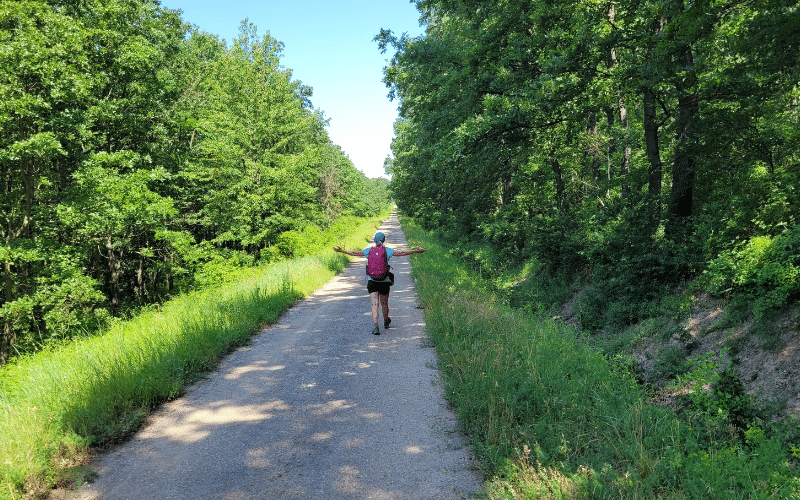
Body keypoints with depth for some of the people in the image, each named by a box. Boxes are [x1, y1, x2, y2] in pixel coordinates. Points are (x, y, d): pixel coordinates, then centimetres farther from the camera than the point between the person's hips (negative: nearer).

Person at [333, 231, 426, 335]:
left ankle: (376, 326, -19)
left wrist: (341, 251, 17)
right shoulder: (388, 251, -2)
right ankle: (386, 322, 38)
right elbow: (402, 253, -6)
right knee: (384, 303, 17)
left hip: (372, 280, 0)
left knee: (374, 304, -6)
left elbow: (355, 253, 7)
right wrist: (415, 251, -2)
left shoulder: (369, 250, 2)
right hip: (384, 281, 0)